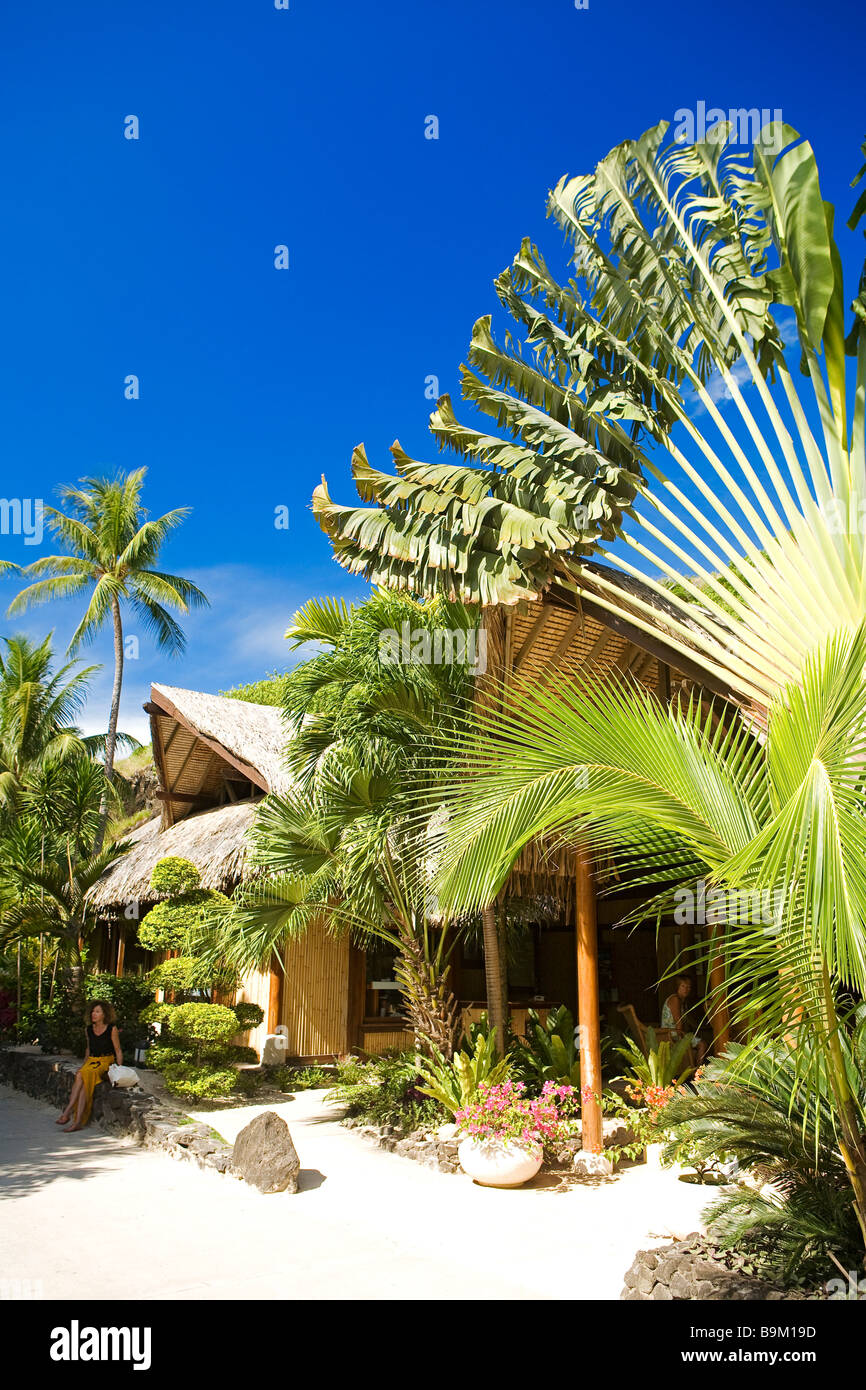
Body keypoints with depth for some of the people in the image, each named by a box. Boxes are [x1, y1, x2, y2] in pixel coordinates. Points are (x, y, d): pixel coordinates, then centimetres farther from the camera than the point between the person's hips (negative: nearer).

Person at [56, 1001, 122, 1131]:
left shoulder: (112, 1029, -4)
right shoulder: (88, 1029, 11)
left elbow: (118, 1051, 0)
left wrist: (120, 1068, -10)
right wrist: (83, 1065, 13)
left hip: (106, 1061, -4)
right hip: (91, 1061, 4)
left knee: (81, 1076, -31)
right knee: (84, 1082, -29)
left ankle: (67, 1112, -30)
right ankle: (78, 1121, -34)